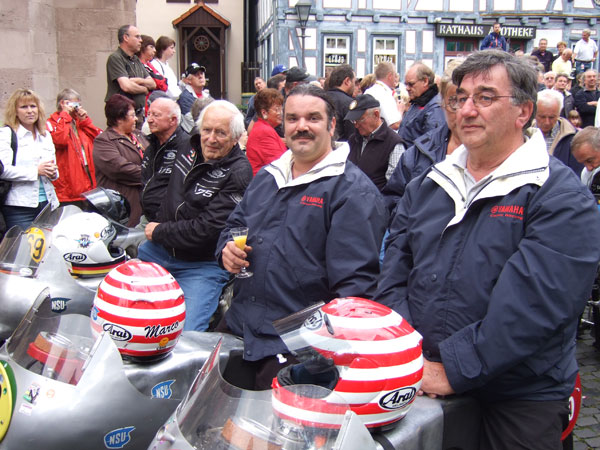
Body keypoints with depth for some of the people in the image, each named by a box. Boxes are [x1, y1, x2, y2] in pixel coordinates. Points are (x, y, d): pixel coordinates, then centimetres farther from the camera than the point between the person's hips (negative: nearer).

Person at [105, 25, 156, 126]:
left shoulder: (137, 60, 19)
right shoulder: (115, 58, -8)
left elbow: (153, 84, 14)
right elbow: (126, 86, -19)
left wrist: (139, 81, -7)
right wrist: (144, 89, -1)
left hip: (139, 114, 8)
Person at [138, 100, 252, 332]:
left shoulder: (238, 174, -20)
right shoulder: (187, 152, 4)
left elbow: (206, 230, -24)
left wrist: (159, 232, -13)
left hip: (203, 265, -7)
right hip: (159, 249, 7)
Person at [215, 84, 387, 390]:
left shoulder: (354, 190, -11)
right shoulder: (266, 178, 14)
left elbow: (355, 279, -18)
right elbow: (234, 225, 25)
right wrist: (227, 249, 2)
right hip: (237, 325, 7)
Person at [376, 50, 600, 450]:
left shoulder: (561, 197, -11)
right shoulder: (426, 186, 8)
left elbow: (535, 304, -22)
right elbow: (393, 273, 4)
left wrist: (453, 369, -24)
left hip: (519, 401, -4)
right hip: (421, 387, 5)